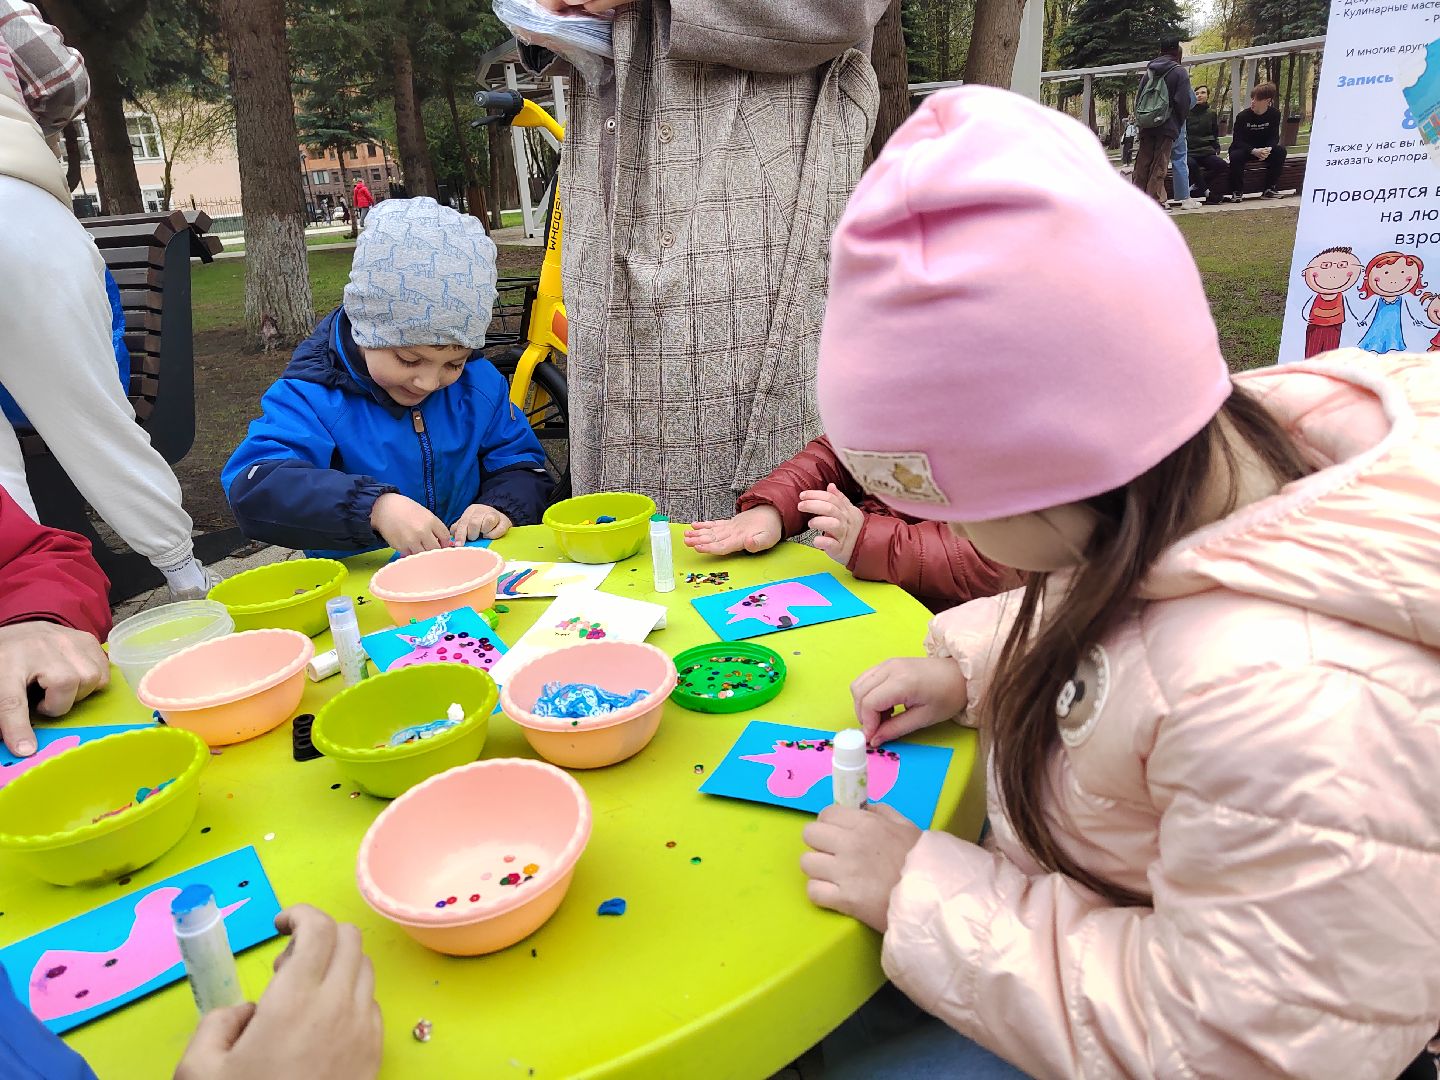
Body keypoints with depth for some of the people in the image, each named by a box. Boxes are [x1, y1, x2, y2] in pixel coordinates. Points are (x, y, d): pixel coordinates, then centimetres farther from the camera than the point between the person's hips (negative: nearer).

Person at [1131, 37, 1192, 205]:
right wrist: (1179, 123, 5)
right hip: (1167, 126, -5)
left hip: (1146, 125, 5)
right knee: (1159, 165, -3)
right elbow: (1183, 102, -9)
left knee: (1142, 162, 9)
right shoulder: (1179, 72, -6)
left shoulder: (1149, 71, 10)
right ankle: (1154, 199, -6)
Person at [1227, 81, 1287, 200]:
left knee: (1280, 151, -24)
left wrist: (1268, 149, -31)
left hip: (1264, 149, 3)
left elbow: (1274, 137, -6)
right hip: (1243, 149, -3)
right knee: (1235, 156, -36)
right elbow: (1237, 141, -18)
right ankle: (1237, 191, -19)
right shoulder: (1243, 116, -15)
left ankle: (1269, 189, -15)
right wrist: (1254, 151, -34)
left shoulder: (1274, 114, -7)